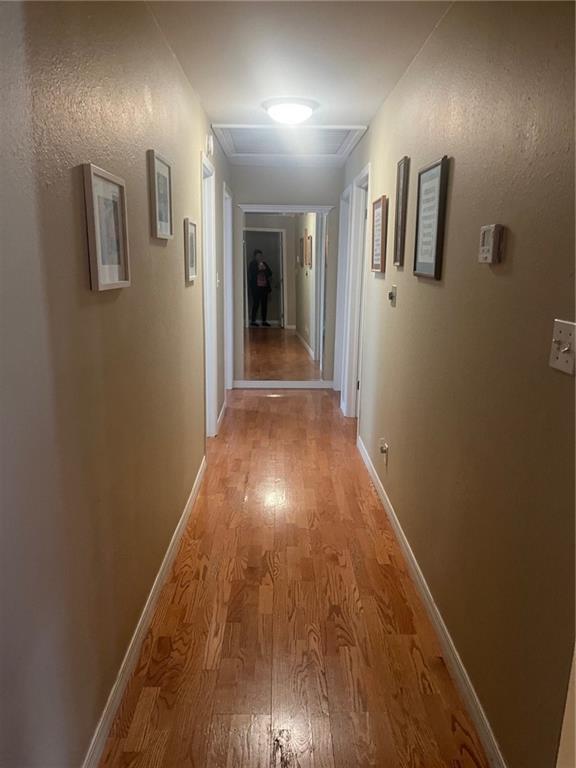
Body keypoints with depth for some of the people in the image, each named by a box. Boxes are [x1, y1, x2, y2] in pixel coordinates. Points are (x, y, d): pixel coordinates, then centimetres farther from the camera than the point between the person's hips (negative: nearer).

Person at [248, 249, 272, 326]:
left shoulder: (264, 264, 15)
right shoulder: (252, 264, 0)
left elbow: (270, 273, 9)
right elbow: (251, 275, -11)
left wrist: (265, 269, -8)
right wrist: (259, 269, -17)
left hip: (264, 287, 5)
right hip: (256, 288, -5)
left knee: (264, 304, 4)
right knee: (256, 304, -7)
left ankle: (264, 321, 10)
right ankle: (253, 321, -1)